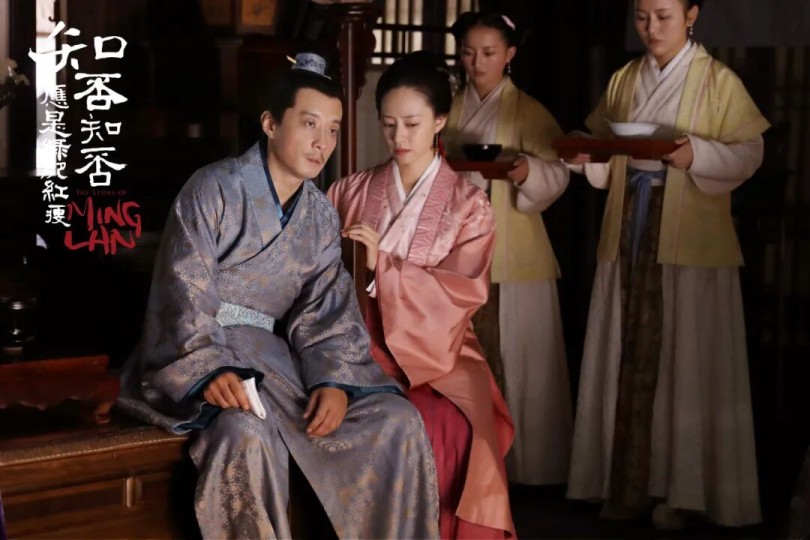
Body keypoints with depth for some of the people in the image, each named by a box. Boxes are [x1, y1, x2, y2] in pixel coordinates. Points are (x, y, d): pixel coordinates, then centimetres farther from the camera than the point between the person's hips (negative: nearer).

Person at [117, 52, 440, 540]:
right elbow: (186, 296, -14)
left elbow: (326, 311, 3)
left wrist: (334, 379, -17)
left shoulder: (322, 217, 11)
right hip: (201, 349, -5)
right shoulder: (214, 190, -7)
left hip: (274, 349, 6)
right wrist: (210, 371, -31)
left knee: (398, 422, -13)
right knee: (246, 432, -37)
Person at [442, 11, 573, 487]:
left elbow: (557, 173, -9)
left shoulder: (529, 112, 1)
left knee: (513, 357, -4)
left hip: (511, 252, -4)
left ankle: (522, 460, 3)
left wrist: (525, 170, -28)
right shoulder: (451, 111, 14)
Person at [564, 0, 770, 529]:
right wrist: (586, 156, -7)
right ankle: (628, 484, 10)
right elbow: (605, 155, 15)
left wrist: (696, 154, -22)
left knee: (686, 360, -3)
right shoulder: (623, 80, 13)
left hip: (690, 240, -4)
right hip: (630, 233, 5)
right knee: (629, 357, 4)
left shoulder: (719, 81, -2)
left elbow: (748, 152, -6)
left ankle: (680, 488, 3)